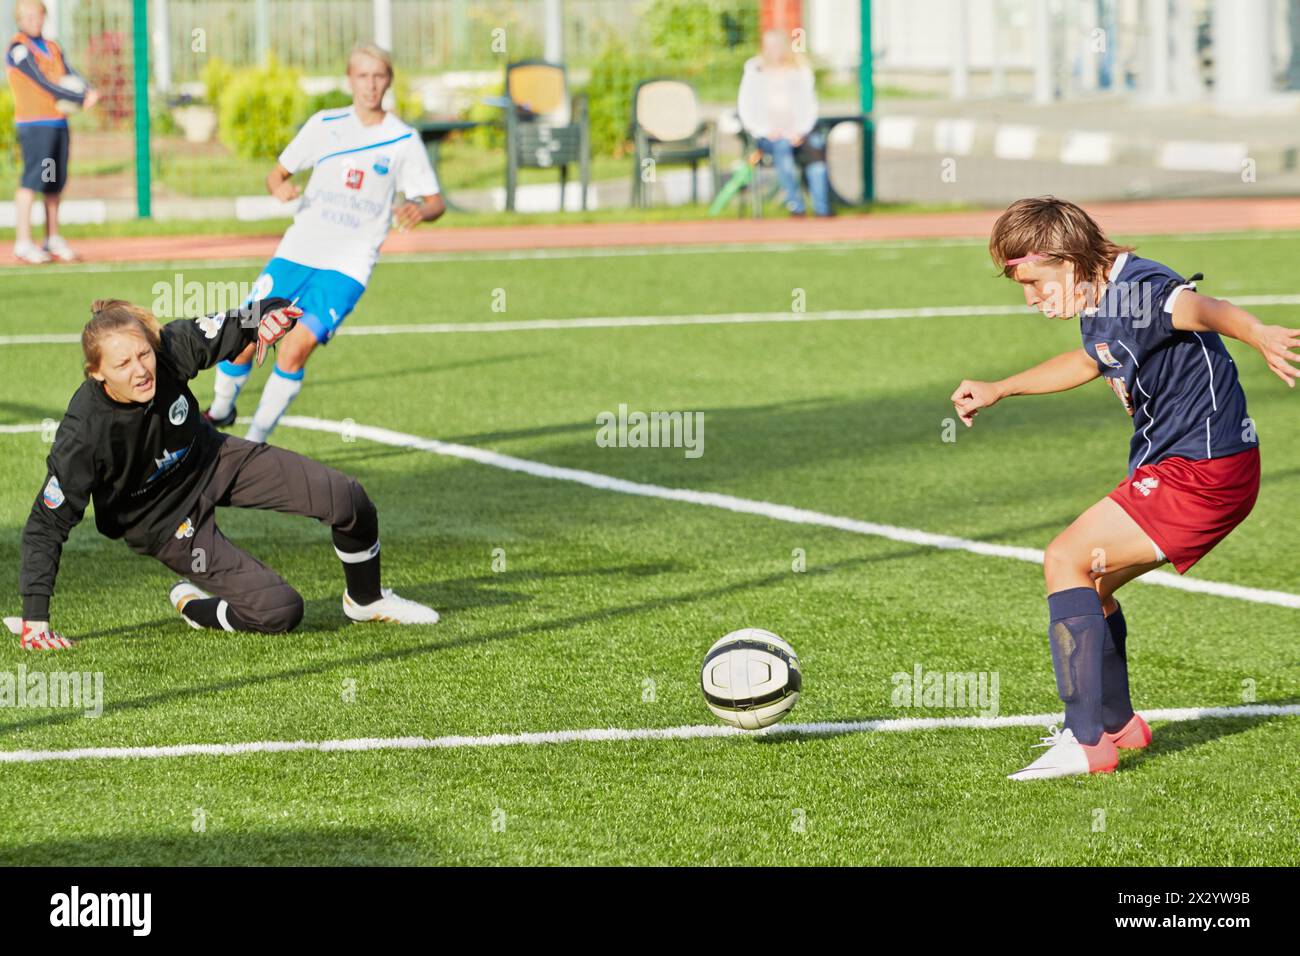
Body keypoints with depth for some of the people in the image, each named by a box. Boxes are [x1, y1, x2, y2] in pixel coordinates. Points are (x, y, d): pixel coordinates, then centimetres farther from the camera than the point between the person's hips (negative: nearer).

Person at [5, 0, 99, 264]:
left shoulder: (52, 48, 19)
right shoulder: (19, 48, -5)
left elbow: (71, 77, 8)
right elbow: (43, 83, -12)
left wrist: (87, 92, -15)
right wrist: (82, 99, -13)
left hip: (59, 121, 8)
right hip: (34, 123, -8)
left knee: (56, 182, 10)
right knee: (33, 180, -14)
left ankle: (52, 239, 18)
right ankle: (23, 242, -16)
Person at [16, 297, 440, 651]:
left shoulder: (171, 348, -26)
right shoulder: (83, 433, -34)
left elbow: (234, 327, -12)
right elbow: (46, 525, -27)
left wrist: (272, 313, -37)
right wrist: (34, 617, -29)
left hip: (211, 459, 5)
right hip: (165, 522, -5)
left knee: (348, 499, -3)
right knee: (279, 611, -14)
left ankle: (366, 600, 27)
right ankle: (190, 603, 18)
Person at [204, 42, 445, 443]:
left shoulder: (403, 140, 0)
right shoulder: (324, 125, 6)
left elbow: (435, 202, 2)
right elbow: (278, 172, 11)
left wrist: (419, 210, -22)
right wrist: (279, 186, -14)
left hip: (348, 267, -2)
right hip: (297, 254, 2)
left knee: (297, 347, -19)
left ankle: (256, 439, -6)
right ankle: (220, 411, 25)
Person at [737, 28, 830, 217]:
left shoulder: (800, 71, 13)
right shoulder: (755, 72, 10)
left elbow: (810, 107, 8)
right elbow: (747, 111, 5)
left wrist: (799, 131, -11)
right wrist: (767, 131, -11)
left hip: (795, 132, 1)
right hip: (766, 136, -1)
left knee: (816, 142, -32)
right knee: (782, 144, -36)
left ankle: (822, 207, -36)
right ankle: (796, 206, -38)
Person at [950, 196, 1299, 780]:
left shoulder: (1138, 293, -22)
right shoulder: (1100, 306, 10)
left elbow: (1199, 309, -44)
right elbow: (1091, 361, 33)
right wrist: (998, 391, 42)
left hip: (1202, 469, -10)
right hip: (1177, 464, 10)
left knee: (1066, 561, -13)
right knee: (1090, 581, 20)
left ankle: (1088, 743, -15)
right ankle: (1115, 723, 36)